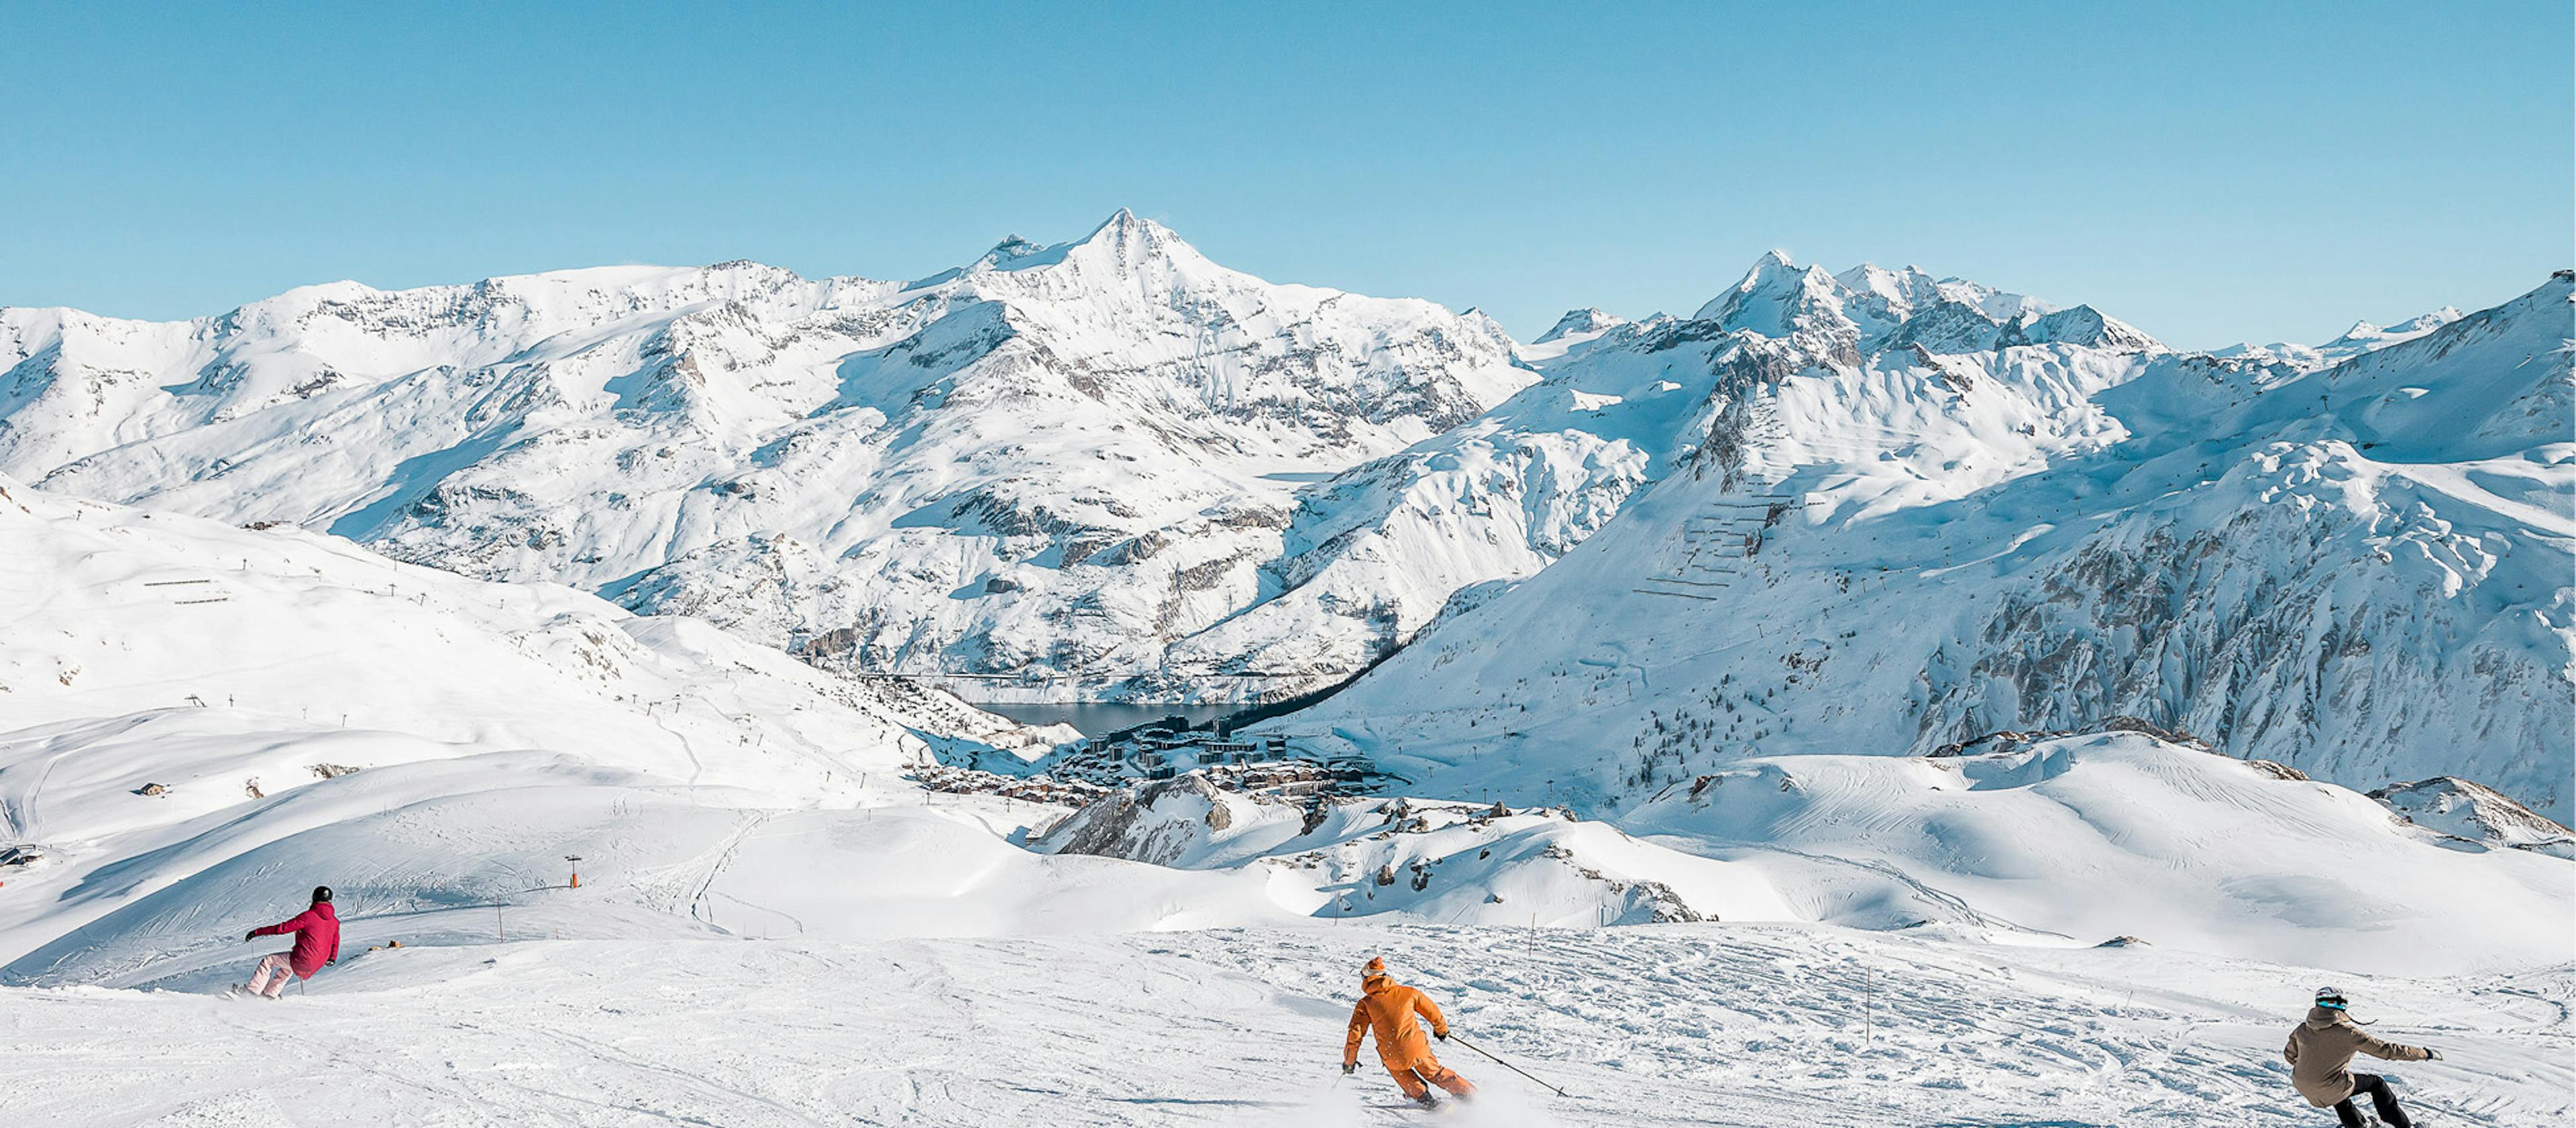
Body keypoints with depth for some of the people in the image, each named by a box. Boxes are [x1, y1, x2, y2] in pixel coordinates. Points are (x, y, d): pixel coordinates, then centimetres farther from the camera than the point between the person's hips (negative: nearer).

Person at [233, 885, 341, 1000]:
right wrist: (332, 958, 36)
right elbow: (335, 943, 17)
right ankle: (270, 994, 39)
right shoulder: (335, 921, 4)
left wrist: (257, 932, -3)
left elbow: (283, 928, -11)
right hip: (318, 964, 7)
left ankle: (252, 990, 12)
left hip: (302, 960, -7)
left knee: (269, 960, 13)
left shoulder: (308, 916, -13)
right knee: (287, 966, 35)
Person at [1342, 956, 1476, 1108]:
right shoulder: (1406, 992, 6)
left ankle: (1425, 1098, 20)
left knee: (1402, 1074, 32)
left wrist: (1349, 1061, 12)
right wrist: (1441, 1029, 36)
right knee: (1436, 1074, 26)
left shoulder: (1365, 1004, 1)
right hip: (1418, 1049, 2)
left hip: (1393, 1058, -2)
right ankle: (1469, 1096, 28)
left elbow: (1355, 1034, -2)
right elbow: (1432, 1012, 17)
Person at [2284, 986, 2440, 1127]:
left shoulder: (2302, 1030, -2)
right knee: (2376, 1083, 19)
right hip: (2329, 1090, -5)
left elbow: (2289, 1054, 12)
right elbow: (2386, 1050, -12)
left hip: (2303, 1087, 5)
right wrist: (2425, 1054, -2)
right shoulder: (2348, 1033, -17)